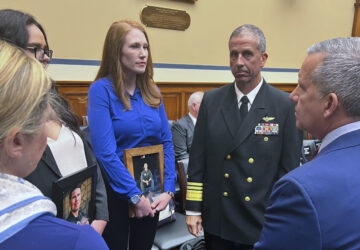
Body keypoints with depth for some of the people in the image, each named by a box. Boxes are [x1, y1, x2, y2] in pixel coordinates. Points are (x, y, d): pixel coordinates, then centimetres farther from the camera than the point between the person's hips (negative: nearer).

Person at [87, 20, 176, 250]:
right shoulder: (101, 89, -13)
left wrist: (168, 189, -7)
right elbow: (105, 152, -19)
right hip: (117, 193, -5)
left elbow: (167, 143, 2)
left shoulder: (152, 91, 3)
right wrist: (135, 196, -17)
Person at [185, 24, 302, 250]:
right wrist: (193, 208, 1)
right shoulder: (211, 100, -1)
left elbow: (290, 169, -6)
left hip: (262, 224, -2)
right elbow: (197, 160, 1)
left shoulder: (285, 106, -9)